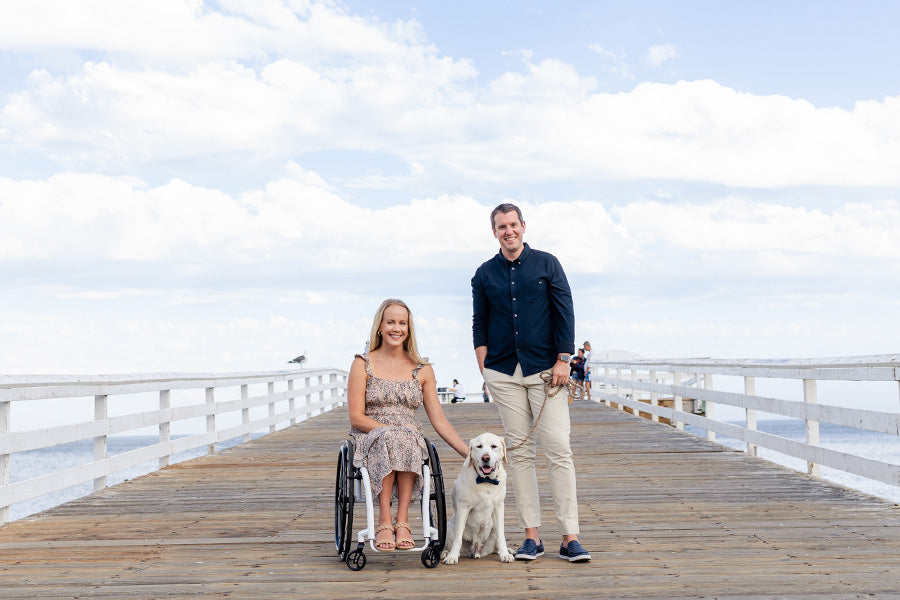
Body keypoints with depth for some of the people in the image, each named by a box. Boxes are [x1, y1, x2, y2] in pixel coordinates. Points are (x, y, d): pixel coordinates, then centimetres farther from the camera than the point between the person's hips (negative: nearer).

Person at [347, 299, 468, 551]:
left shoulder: (422, 370, 10)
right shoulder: (362, 364, 4)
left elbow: (439, 419, 8)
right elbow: (356, 417, -2)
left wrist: (469, 453, 0)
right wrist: (389, 429, -16)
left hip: (411, 440, 2)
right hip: (370, 441, -1)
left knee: (406, 438, -35)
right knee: (389, 438, -37)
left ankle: (401, 521, -35)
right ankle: (385, 522, -34)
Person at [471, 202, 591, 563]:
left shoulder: (547, 264, 6)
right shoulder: (484, 274, 11)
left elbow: (565, 313, 4)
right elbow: (479, 325, 13)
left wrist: (563, 361, -4)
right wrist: (484, 369, 3)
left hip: (545, 369, -2)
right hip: (503, 373, 2)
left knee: (559, 449, -8)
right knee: (519, 452, 1)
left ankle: (570, 537, -5)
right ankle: (531, 536, 6)